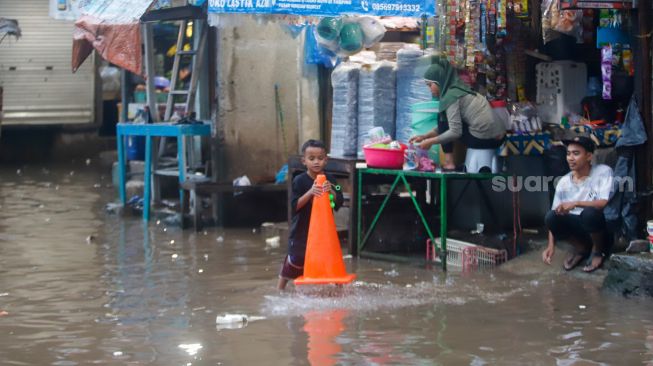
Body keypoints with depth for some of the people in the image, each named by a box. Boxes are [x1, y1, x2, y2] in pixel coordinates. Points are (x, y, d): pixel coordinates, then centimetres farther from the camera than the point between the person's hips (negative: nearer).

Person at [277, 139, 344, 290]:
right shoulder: (300, 181, -11)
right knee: (294, 261, 9)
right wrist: (310, 193, -30)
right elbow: (294, 206, -17)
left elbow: (339, 203, -3)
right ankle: (279, 289, 25)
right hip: (302, 230, -2)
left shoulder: (330, 180, -2)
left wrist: (331, 191, -23)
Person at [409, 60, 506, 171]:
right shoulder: (458, 90, 17)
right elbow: (456, 125, 23)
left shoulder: (450, 96, -10)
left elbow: (455, 132, -15)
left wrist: (430, 141, -4)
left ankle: (449, 163, 4)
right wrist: (424, 136, 18)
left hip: (484, 139, -9)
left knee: (443, 120, 5)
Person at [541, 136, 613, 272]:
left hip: (598, 224, -4)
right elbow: (555, 218, -3)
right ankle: (581, 248, 2)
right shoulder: (563, 182, -2)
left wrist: (576, 203, -34)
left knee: (589, 212, -36)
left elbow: (606, 203, -25)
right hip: (576, 225, 4)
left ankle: (598, 250, -5)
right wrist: (551, 245, -15)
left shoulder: (603, 171, -13)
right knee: (551, 216, -24)